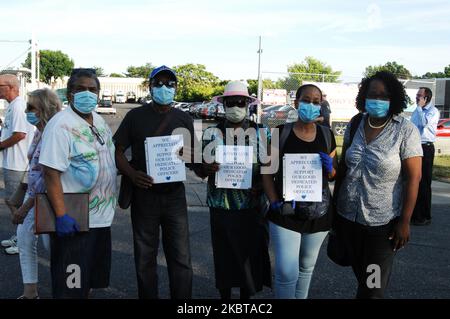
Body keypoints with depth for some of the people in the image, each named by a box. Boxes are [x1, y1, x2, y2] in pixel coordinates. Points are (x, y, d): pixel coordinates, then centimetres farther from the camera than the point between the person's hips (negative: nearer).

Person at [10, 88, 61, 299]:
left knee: (52, 244, 2)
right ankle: (30, 293, 21)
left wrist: (26, 206, -24)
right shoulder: (38, 132, 6)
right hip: (33, 193, 9)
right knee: (24, 237, 9)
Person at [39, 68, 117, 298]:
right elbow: (51, 173, -22)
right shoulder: (61, 124, -16)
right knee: (70, 287, 4)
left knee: (92, 280, 21)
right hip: (74, 220, -8)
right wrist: (61, 215, -26)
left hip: (102, 217, 8)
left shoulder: (99, 121, 9)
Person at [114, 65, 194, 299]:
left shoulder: (184, 119, 8)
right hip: (144, 194, -1)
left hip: (174, 194, 1)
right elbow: (118, 151, 0)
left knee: (181, 259, 2)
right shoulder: (136, 116, 2)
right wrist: (132, 174, -19)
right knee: (145, 259, 11)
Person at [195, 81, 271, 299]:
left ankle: (247, 295, 28)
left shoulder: (262, 132, 2)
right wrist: (206, 168, -18)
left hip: (251, 206, 0)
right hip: (220, 206, 0)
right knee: (223, 254, 9)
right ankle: (224, 295, 28)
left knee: (250, 253, 7)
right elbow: (199, 169, 6)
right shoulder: (211, 133, 3)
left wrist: (261, 186, -13)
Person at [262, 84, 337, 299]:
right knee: (286, 272, -6)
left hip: (318, 213, 4)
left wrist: (329, 167, -11)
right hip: (286, 212, -3)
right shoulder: (281, 133, -5)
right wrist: (274, 202, -14)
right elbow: (267, 171, -3)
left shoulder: (326, 134, 5)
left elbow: (334, 174, 12)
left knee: (307, 266, 18)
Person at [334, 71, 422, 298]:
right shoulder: (355, 124, 3)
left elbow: (413, 177, -10)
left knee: (373, 285, 5)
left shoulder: (406, 131, -10)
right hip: (349, 216, 4)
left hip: (384, 222, -4)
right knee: (360, 275, 17)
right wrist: (336, 202, 11)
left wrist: (404, 221, -13)